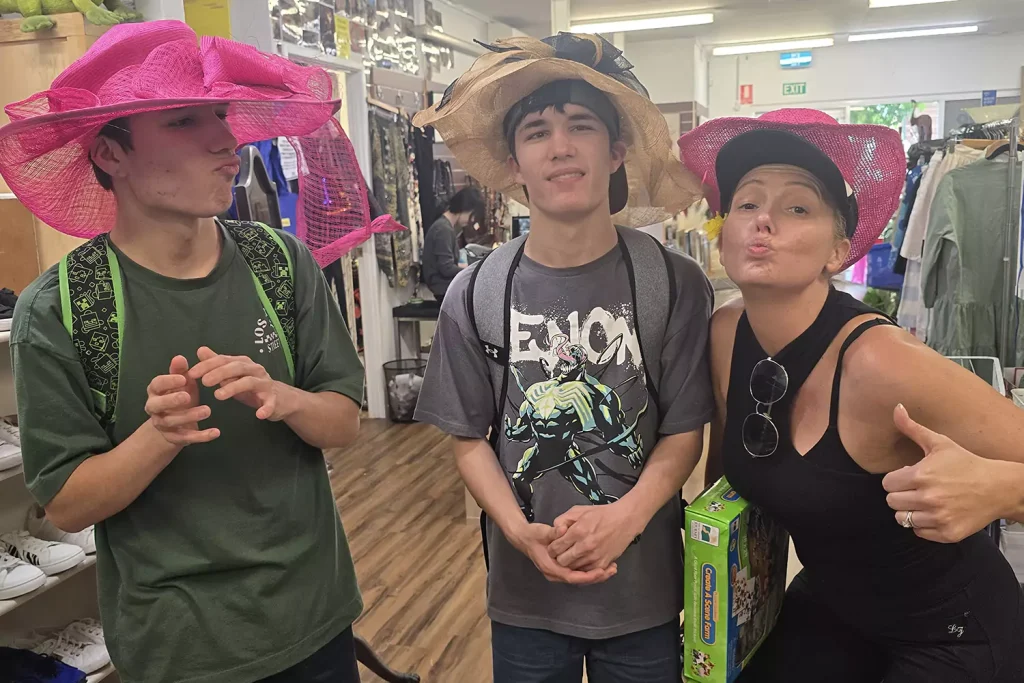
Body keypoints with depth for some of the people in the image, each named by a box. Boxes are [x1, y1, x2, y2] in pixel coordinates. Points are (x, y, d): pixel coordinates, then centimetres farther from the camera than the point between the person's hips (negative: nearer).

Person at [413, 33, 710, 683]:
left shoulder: (674, 283, -10)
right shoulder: (476, 295, -7)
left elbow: (685, 431, -6)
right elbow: (471, 438, -1)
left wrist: (624, 516, -22)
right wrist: (521, 531, -16)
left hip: (643, 587, 0)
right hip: (525, 589, 1)